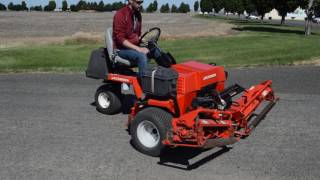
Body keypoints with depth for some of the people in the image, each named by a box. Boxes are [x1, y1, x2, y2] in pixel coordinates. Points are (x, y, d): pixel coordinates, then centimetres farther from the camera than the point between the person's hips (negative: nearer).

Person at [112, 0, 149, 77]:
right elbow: (120, 39, -20)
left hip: (134, 47, 8)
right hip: (121, 49, -8)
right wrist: (138, 48, -25)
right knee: (142, 56, -33)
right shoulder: (120, 15, -14)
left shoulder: (137, 15, 10)